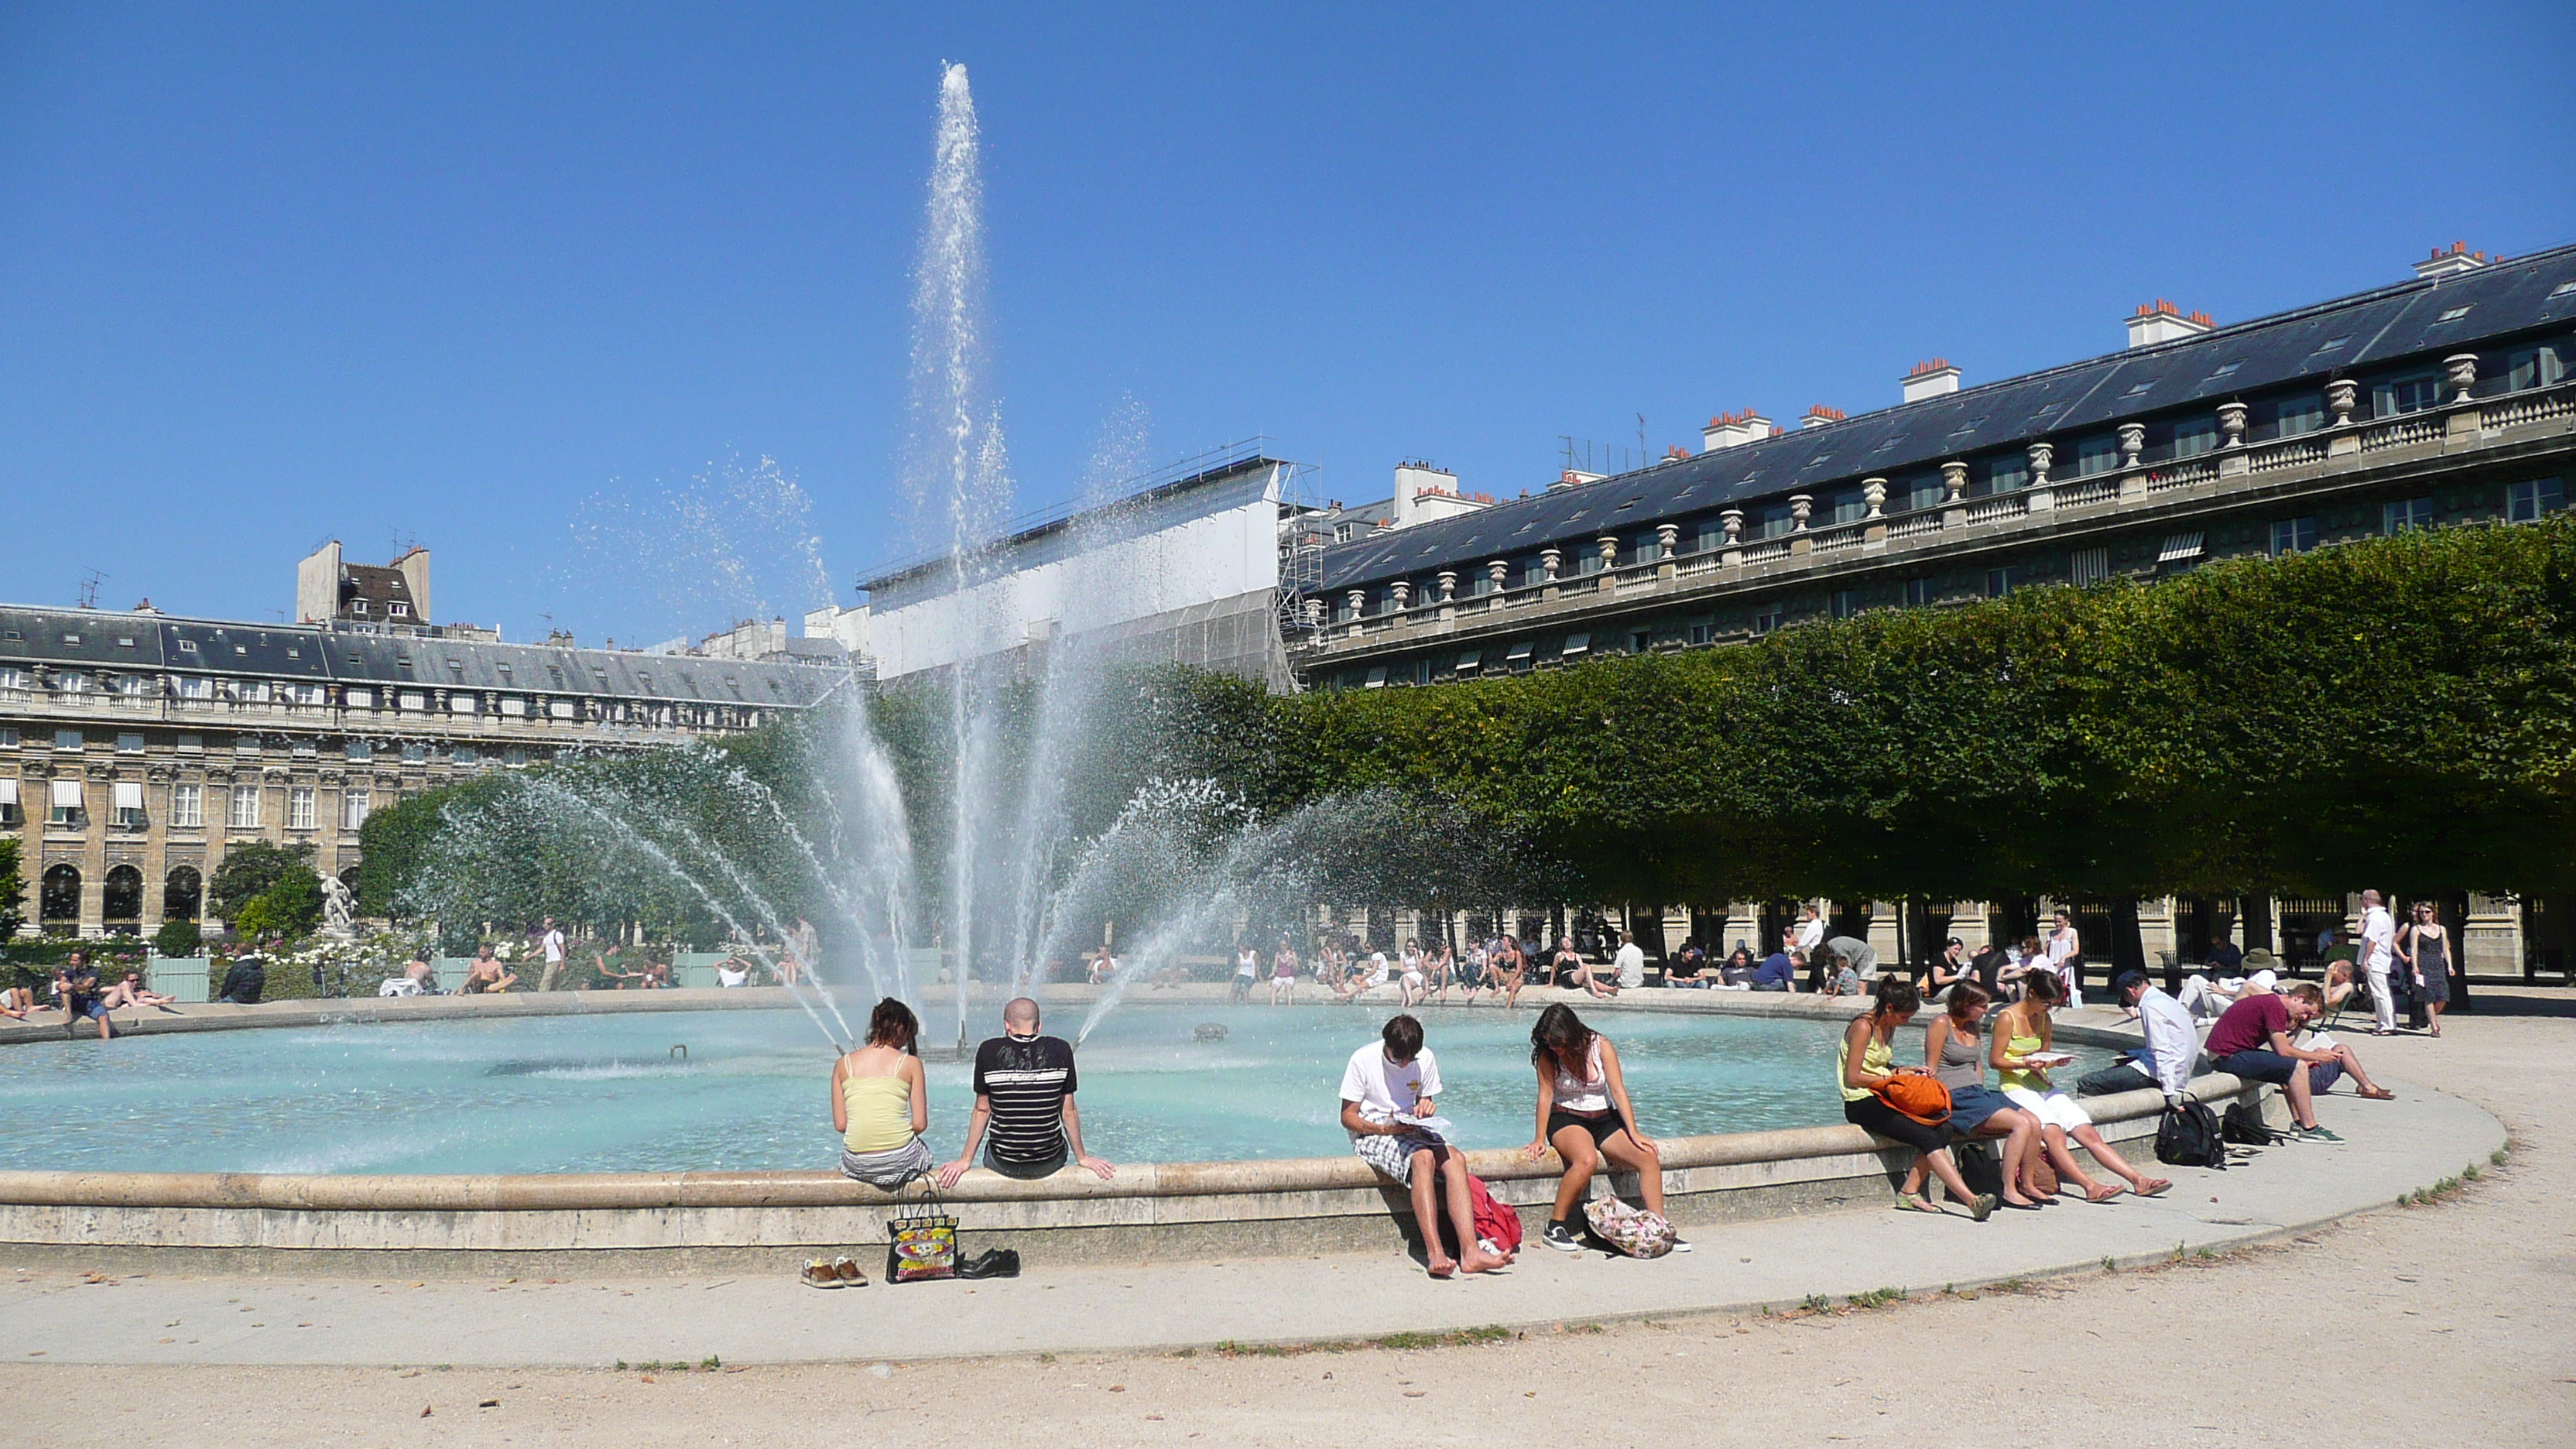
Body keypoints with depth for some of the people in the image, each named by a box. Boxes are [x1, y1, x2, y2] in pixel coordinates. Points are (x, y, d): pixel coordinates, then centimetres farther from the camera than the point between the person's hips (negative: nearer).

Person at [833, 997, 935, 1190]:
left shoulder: (843, 1064, 5)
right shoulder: (910, 1063, -2)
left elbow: (840, 1125, 3)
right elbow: (920, 1124, -4)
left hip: (858, 1166, 3)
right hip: (899, 1161, -3)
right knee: (922, 1148, 31)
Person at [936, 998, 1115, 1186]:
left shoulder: (989, 1051, -9)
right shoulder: (1060, 1050, -8)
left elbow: (982, 1110, -3)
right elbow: (1068, 1111, -2)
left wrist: (965, 1161, 9)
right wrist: (1082, 1157, 11)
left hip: (1004, 1165, 0)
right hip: (1049, 1164, 0)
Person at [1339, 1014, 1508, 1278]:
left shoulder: (1425, 1058, 4)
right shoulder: (1363, 1060, -9)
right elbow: (1347, 1117, -7)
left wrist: (1426, 1107, -8)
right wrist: (1385, 1129, -22)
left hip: (1411, 1129, 5)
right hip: (1371, 1134, -5)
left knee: (1454, 1159, -25)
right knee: (1423, 1158, -34)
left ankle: (1470, 1251, -35)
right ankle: (1435, 1254, -43)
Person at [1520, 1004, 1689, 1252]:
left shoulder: (1601, 1046, -8)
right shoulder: (1547, 1054, -8)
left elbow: (1618, 1090, -9)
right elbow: (1546, 1094, -9)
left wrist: (1634, 1133, -13)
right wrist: (1540, 1139, -14)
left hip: (1604, 1119, 3)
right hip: (1566, 1119, -3)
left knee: (1650, 1158, -19)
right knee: (1587, 1160, -36)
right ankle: (1554, 1227, -25)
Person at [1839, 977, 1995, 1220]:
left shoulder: (1888, 1027, 16)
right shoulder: (1863, 1027, -12)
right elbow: (1853, 1078, -16)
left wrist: (1904, 1070, 8)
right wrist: (1892, 1078, -9)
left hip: (1881, 1100, 9)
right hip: (1861, 1105, -9)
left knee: (1942, 1131, -13)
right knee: (1926, 1137, -23)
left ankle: (1909, 1193, -17)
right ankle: (1971, 1200, -27)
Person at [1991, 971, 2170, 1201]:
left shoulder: (2044, 1020, 14)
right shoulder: (2007, 1018, -8)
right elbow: (1995, 1060, -9)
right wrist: (2025, 1064, -23)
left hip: (2043, 1086, 7)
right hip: (2016, 1087, -7)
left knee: (2089, 1134, -7)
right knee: (2054, 1133, -30)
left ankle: (2139, 1180, -11)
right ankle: (2090, 1187, -37)